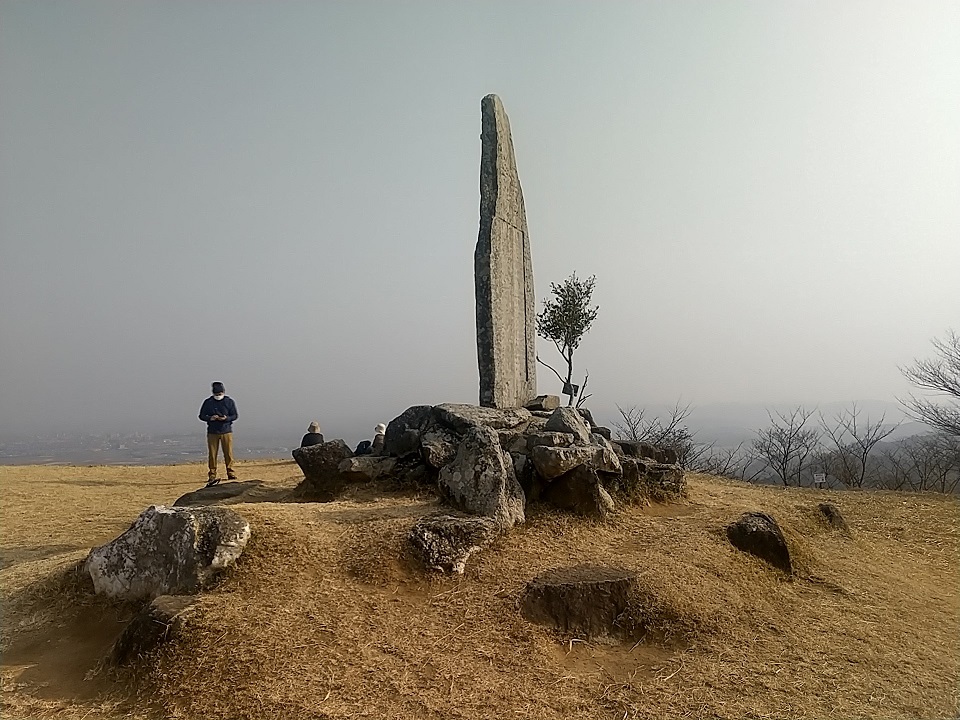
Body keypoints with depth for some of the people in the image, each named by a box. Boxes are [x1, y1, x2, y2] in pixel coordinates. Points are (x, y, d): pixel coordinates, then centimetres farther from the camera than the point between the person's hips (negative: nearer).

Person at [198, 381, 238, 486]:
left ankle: (231, 473, 7)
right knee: (212, 454, 0)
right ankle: (212, 475, 7)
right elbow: (201, 415, 6)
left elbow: (235, 415, 4)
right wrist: (210, 418, -14)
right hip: (212, 432, 1)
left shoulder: (229, 401, 3)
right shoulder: (208, 402, 4)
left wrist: (226, 418, -16)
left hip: (226, 431, 0)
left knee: (229, 454, -2)